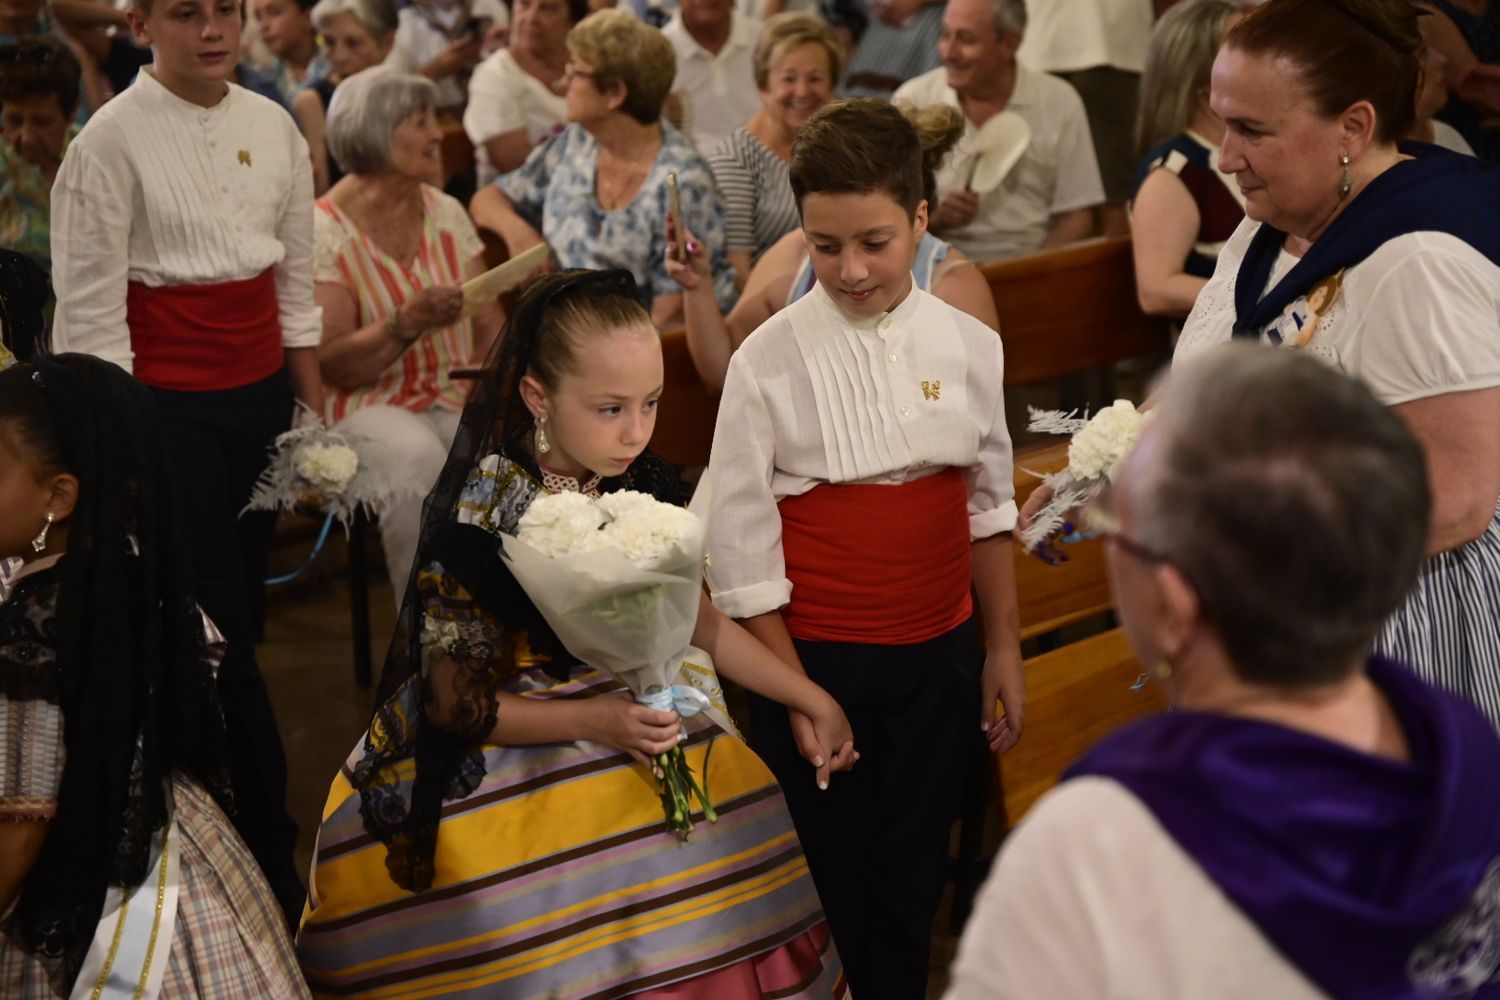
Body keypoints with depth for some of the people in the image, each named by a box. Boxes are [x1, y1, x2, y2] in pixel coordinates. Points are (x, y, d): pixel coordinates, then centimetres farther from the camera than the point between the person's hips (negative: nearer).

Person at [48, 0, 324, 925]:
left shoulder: (274, 127, 5)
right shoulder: (112, 140, -10)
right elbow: (90, 312, -10)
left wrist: (314, 414, 11)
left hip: (261, 395, 5)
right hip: (167, 404, -5)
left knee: (240, 618, 11)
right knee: (219, 636, -2)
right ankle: (274, 860, 7)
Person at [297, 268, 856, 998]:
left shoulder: (645, 491, -1)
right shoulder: (482, 521, -16)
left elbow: (697, 623, 11)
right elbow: (454, 700, -11)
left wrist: (812, 699, 4)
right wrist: (591, 721, -22)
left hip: (639, 719, 5)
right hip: (507, 753, -5)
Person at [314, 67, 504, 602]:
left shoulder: (447, 213, 11)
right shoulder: (324, 231, -5)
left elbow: (487, 321, 10)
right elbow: (333, 364, -10)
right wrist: (408, 323, -25)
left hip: (456, 398, 4)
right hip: (370, 406, -4)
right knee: (418, 459, -37)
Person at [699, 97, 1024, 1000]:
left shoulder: (969, 346, -2)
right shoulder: (770, 362, -12)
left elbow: (988, 505, 8)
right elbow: (741, 542, -9)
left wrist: (1003, 647, 8)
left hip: (940, 652, 3)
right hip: (816, 655, -3)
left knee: (914, 875, 14)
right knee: (827, 879, 8)